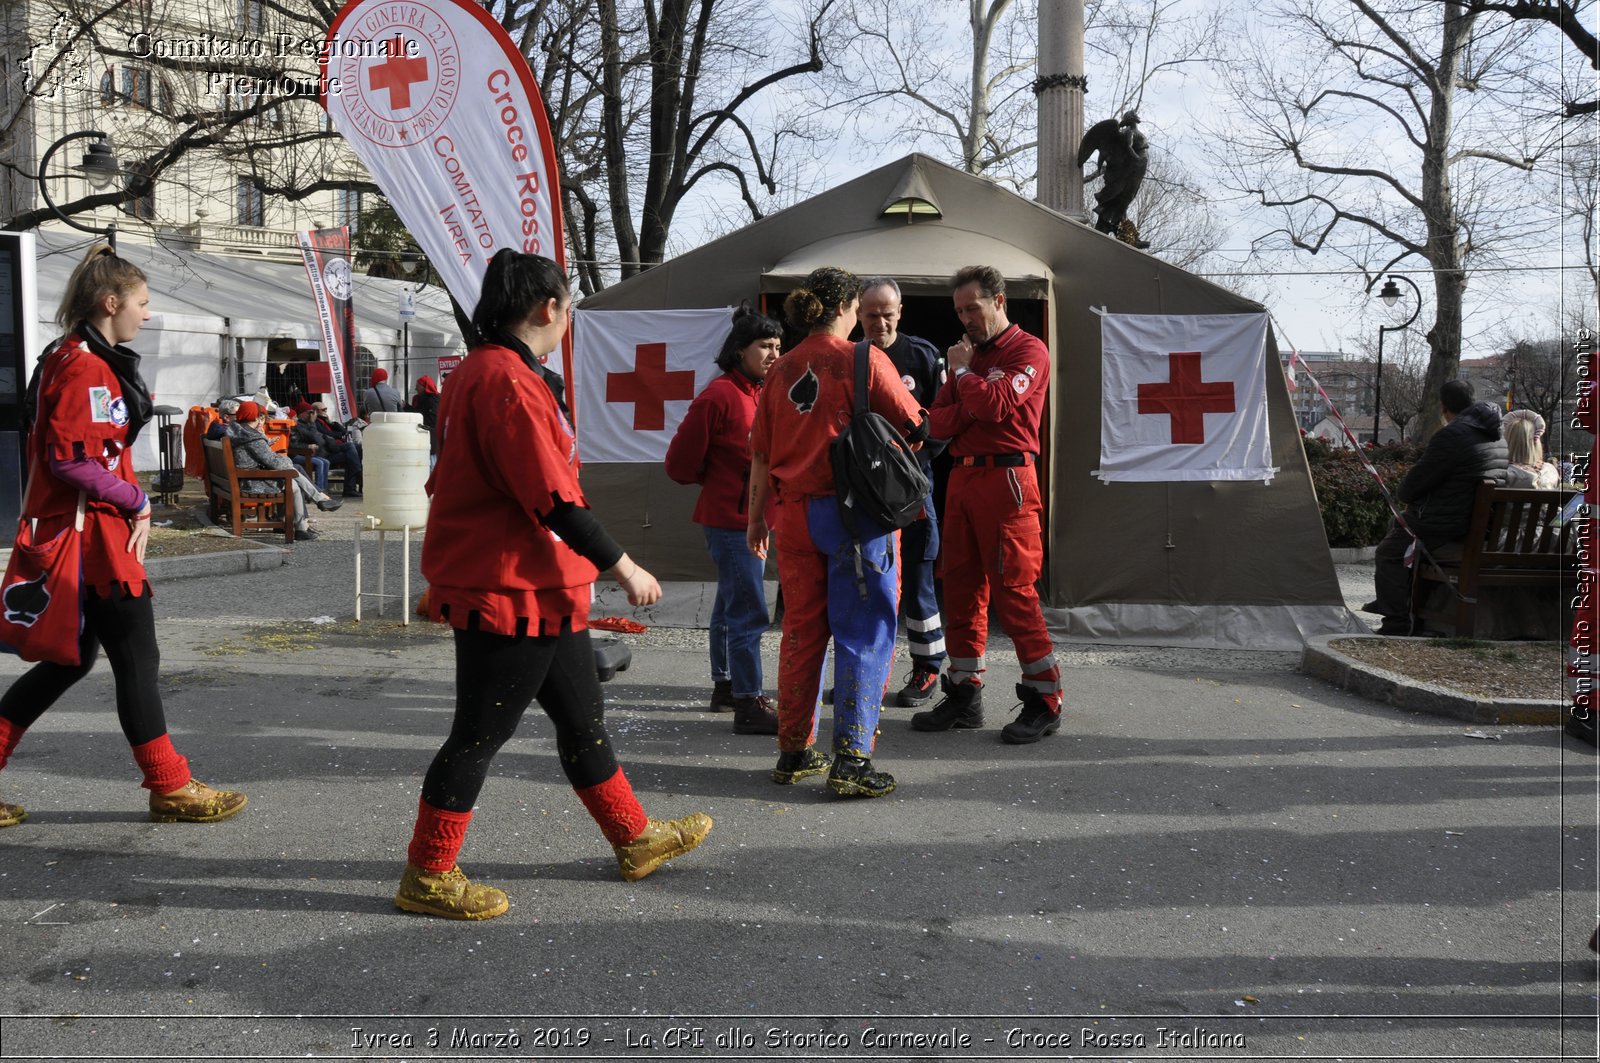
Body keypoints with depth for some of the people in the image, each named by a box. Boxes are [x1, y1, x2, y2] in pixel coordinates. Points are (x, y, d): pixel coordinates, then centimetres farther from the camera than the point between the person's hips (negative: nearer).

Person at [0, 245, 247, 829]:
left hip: (107, 532, 10)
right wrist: (135, 500, -12)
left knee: (70, 659, 16)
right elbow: (70, 460, -22)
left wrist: (133, 507, 10)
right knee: (138, 659, -2)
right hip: (91, 537, -10)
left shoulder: (99, 363, 15)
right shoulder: (81, 368, -16)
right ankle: (171, 789, 9)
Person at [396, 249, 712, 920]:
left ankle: (634, 838, 32)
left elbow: (467, 479, 20)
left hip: (540, 592, 11)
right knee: (481, 733, 1)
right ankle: (427, 876, 15)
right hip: (509, 593, -11)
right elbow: (552, 499, -24)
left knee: (581, 716, 18)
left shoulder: (478, 372, 13)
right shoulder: (508, 381, -20)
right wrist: (624, 568, -16)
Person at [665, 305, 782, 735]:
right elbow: (681, 462, -12)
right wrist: (721, 481, 0)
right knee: (749, 612, -10)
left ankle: (724, 686, 30)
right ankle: (749, 704, -7)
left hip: (753, 517, 9)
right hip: (731, 518, -9)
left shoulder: (762, 394, 11)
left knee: (731, 606, 18)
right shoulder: (720, 395, -15)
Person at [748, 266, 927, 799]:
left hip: (793, 512, 5)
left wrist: (757, 517, 17)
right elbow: (915, 427, -3)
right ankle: (852, 761, 0)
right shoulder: (864, 360, -7)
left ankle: (794, 752, 21)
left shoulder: (781, 370, 7)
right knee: (864, 635, 2)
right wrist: (903, 393, 18)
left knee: (801, 631, 14)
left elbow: (760, 455, 9)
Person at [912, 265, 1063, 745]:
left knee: (1014, 590, -8)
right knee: (961, 588, 8)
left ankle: (1044, 700, 1)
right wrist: (968, 407, -7)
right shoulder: (969, 353, 21)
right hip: (962, 477, 8)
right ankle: (965, 696, 16)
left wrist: (963, 372, -3)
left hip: (1005, 478, -7)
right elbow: (937, 423, 12)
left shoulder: (1029, 351, -1)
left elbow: (996, 404, -19)